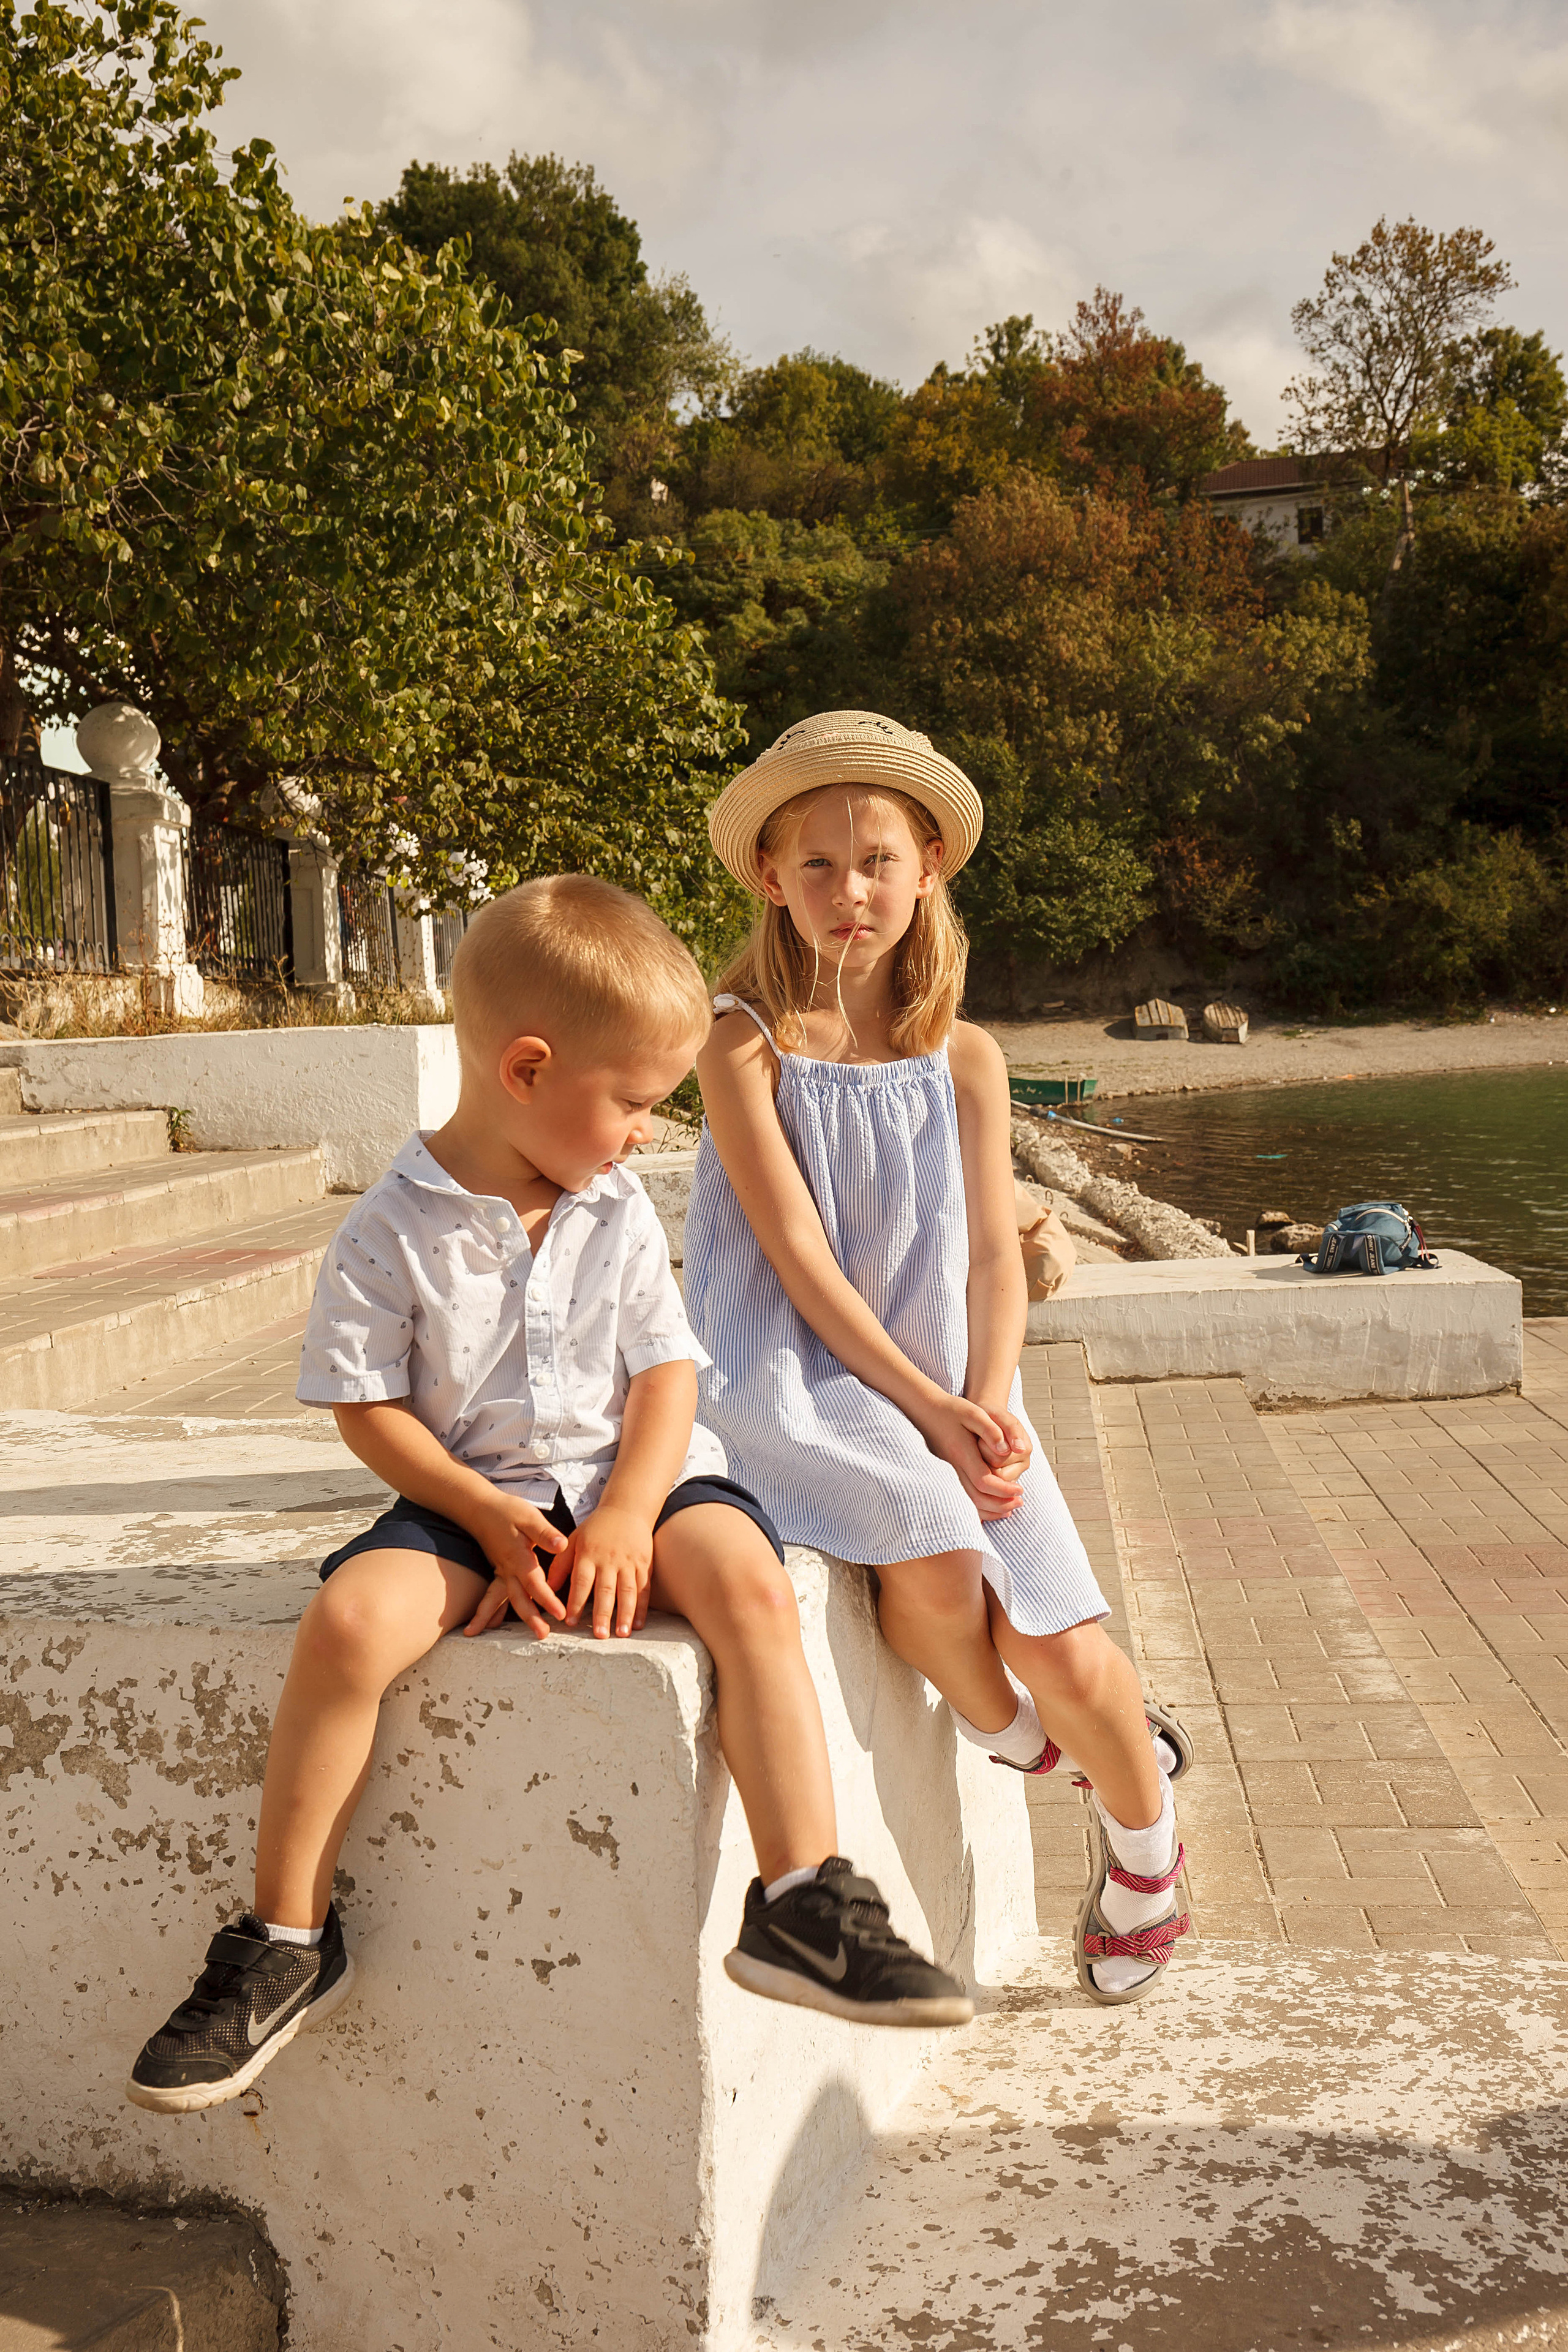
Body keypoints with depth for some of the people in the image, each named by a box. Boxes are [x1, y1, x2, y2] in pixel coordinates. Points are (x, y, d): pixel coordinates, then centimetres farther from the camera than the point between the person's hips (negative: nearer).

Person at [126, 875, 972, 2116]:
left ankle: (802, 1900, -21)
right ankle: (286, 1941, -10)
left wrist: (625, 1518, -15)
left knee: (744, 1572, -28)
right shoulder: (393, 1231, -5)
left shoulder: (619, 1213, 5)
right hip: (468, 1497, -2)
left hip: (629, 1477, 2)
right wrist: (496, 1520, -16)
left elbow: (668, 1375, 2)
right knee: (349, 1620, -28)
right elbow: (368, 1408, -5)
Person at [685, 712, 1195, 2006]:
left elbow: (995, 1257, 2)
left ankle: (1143, 1829, 21)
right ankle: (1007, 1733, 3)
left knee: (1060, 1645, -12)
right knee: (930, 1550, -31)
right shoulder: (744, 1044, -4)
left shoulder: (966, 1059, 7)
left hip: (953, 1390, 3)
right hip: (799, 1384, -3)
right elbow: (799, 1259, -11)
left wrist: (985, 1408, -15)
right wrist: (922, 1409, -17)